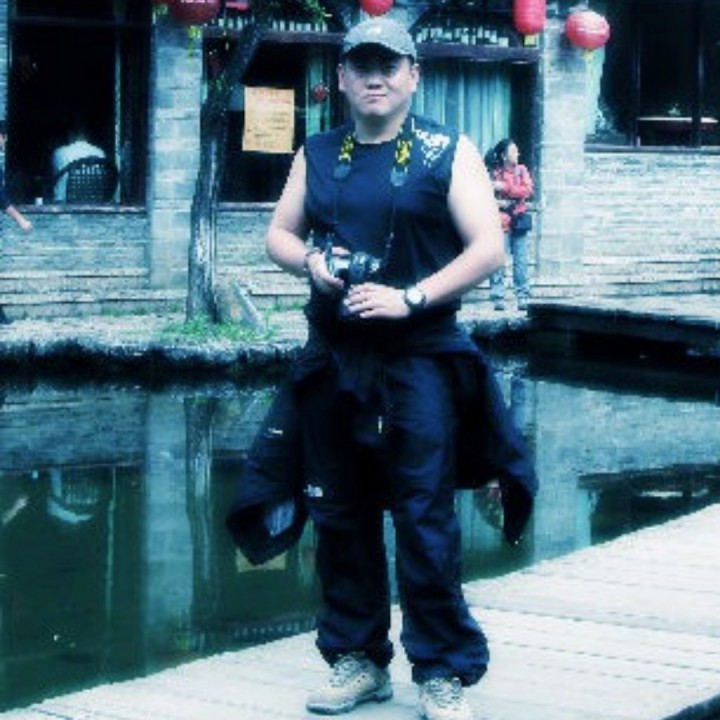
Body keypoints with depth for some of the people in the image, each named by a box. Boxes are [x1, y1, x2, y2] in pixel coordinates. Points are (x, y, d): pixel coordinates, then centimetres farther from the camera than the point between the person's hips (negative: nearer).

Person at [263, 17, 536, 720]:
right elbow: (278, 235, 17)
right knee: (340, 517, 9)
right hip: (332, 360, 5)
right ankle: (357, 659, 22)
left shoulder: (448, 153, -1)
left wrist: (410, 297, -17)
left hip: (419, 358, -4)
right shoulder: (318, 155, 12)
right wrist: (309, 259, -6)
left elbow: (488, 249, -7)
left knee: (425, 521, -5)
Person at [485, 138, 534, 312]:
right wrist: (497, 202, -16)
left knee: (521, 261, 2)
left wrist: (505, 188, -11)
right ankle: (498, 298, -3)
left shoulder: (521, 170, 9)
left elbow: (527, 190, -4)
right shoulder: (494, 173, 1)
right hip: (501, 221, -3)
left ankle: (523, 297, 6)